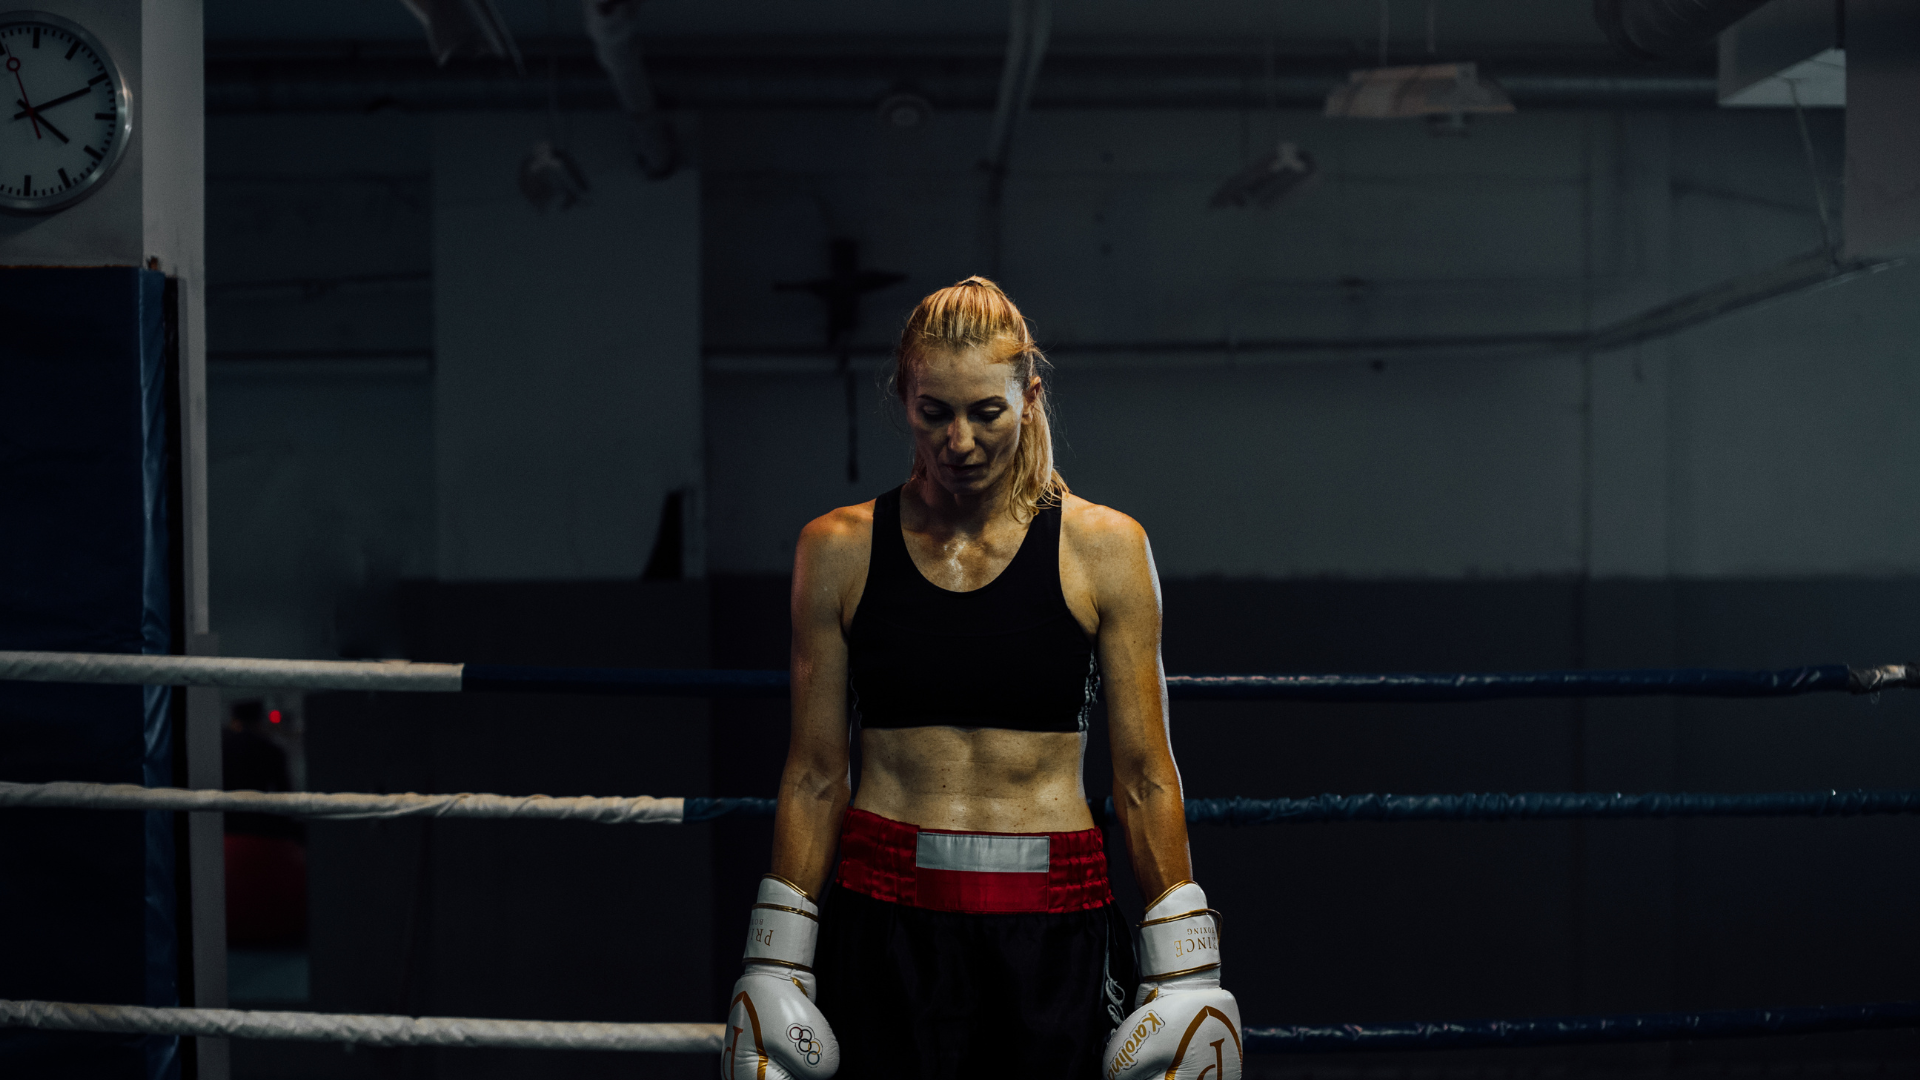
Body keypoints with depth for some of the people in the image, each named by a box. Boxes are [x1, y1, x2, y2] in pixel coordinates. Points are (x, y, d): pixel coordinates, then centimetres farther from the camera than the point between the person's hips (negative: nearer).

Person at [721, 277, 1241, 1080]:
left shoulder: (1103, 549, 1)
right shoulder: (840, 550, 4)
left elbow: (1145, 779, 3)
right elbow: (813, 776, 7)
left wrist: (1183, 974, 1)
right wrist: (777, 964, 6)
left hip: (1055, 927, 0)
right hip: (886, 926, 0)